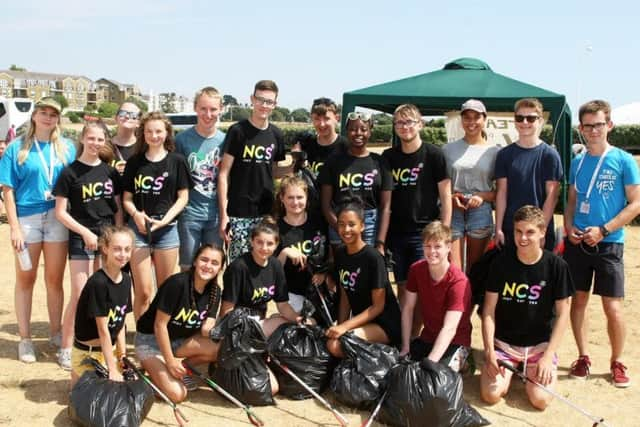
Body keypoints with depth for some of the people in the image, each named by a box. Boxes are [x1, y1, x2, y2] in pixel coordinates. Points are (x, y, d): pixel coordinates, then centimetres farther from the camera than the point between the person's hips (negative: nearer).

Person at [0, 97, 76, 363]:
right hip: (26, 218, -1)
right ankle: (25, 338, 18)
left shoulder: (67, 148, 5)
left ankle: (55, 332, 22)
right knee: (25, 280, 9)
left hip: (57, 219, 1)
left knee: (54, 279, 8)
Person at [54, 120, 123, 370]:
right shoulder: (70, 173, -4)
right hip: (81, 238, -4)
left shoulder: (110, 172, 8)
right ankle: (66, 349, 3)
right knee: (79, 295, -7)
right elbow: (61, 212, -5)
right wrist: (86, 232, -13)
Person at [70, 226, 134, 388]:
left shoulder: (126, 280, -2)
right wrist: (112, 369, -20)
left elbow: (120, 322, 4)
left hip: (110, 348, 7)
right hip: (88, 352, -7)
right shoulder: (98, 283, -24)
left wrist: (122, 353, -1)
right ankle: (78, 376, 14)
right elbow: (103, 329, -22)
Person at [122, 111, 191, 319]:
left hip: (167, 228, 0)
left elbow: (183, 197, 1)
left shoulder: (176, 161, 2)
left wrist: (164, 220, -12)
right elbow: (127, 197, 9)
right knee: (143, 291, -4)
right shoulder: (134, 162, 6)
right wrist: (136, 214, -12)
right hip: (138, 227, 0)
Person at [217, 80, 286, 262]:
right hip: (239, 213, -4)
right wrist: (223, 214, -11)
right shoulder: (238, 131, -6)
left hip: (266, 213, 4)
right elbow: (223, 174, -7)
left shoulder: (276, 134, 8)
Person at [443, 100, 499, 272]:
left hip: (481, 212, 0)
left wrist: (483, 196, -10)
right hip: (452, 212, 0)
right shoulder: (449, 149, 9)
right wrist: (450, 197, -8)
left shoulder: (494, 151, 6)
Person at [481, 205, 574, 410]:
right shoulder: (501, 262, -7)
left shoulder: (556, 266, -9)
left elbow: (563, 314, -5)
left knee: (541, 399, -19)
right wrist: (489, 352, -13)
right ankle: (510, 370, 16)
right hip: (503, 342, 1)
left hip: (540, 344, -1)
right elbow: (489, 310, -4)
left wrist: (547, 357, -12)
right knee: (491, 395, -18)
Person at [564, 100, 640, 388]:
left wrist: (603, 230, -15)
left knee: (613, 307, -3)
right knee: (578, 300, 8)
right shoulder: (577, 162, 8)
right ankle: (583, 357, 22)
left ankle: (617, 362, 15)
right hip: (577, 243, 4)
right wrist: (569, 226, -3)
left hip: (609, 244, -4)